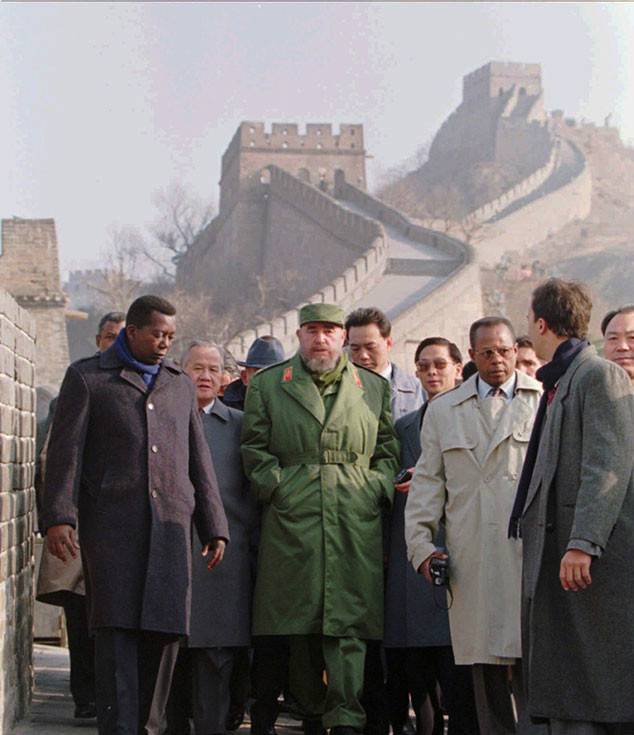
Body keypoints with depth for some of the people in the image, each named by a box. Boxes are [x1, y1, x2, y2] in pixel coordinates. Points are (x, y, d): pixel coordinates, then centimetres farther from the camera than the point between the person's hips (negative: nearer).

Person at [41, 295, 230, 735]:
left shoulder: (181, 384, 20)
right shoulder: (87, 377, 7)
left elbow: (199, 461, 21)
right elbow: (66, 451, 0)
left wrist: (215, 527, 16)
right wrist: (58, 517, -11)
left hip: (171, 525, 4)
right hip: (112, 523, -4)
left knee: (164, 631, 1)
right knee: (117, 628, -10)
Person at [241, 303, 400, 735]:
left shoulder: (375, 387, 16)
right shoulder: (267, 385, 12)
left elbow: (388, 452, 16)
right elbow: (254, 449, 8)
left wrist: (376, 491, 2)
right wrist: (277, 488, -3)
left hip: (356, 524, 1)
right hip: (291, 520, 0)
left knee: (350, 623, -5)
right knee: (295, 621, -1)